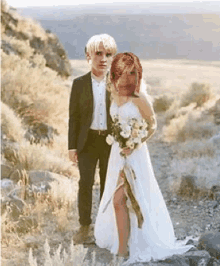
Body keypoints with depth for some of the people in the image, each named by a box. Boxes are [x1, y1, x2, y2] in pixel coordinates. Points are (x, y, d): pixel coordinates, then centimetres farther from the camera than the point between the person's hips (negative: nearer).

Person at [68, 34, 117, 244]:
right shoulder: (79, 84, -2)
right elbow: (74, 116, 0)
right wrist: (72, 146, -2)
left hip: (111, 141, 1)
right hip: (88, 141, 0)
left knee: (108, 185, 11)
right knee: (85, 183, -1)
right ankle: (84, 226, 15)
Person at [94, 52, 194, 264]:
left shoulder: (139, 97, -14)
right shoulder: (114, 93, 5)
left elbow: (152, 125, -9)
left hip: (134, 153, -7)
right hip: (117, 152, 7)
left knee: (119, 200, -9)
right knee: (121, 199, 15)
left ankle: (123, 248, 1)